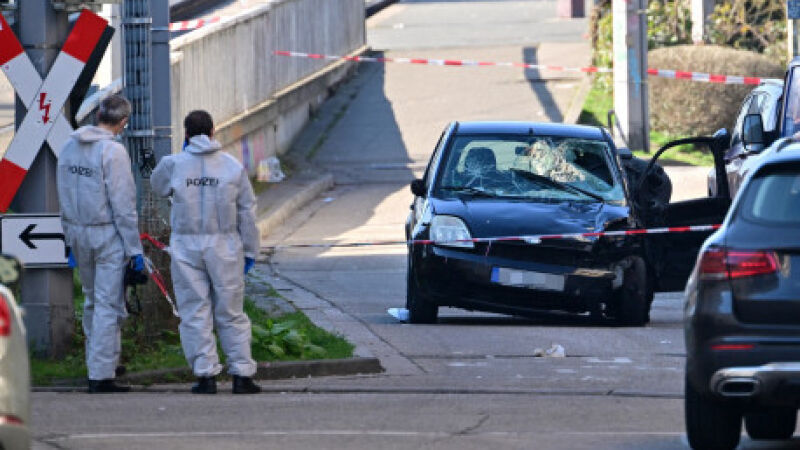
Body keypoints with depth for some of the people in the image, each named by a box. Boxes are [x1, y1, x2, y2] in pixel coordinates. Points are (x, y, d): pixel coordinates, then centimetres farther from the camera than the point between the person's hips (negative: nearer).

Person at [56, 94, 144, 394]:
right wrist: (134, 248, -12)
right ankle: (101, 374, -5)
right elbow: (123, 205, -16)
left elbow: (64, 198, 13)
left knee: (93, 301, 18)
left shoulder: (70, 147, 7)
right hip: (108, 234, -7)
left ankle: (98, 364, 25)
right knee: (108, 304, -3)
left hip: (78, 233, 7)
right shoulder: (112, 151, -15)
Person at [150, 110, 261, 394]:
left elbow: (157, 186, 19)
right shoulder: (233, 167, 1)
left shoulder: (174, 165, -3)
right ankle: (242, 374, 5)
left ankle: (206, 374, 1)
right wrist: (250, 251, 12)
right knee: (231, 313, 7)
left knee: (195, 313, 4)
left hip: (186, 247, -1)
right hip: (224, 246, 1)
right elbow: (247, 212, 4)